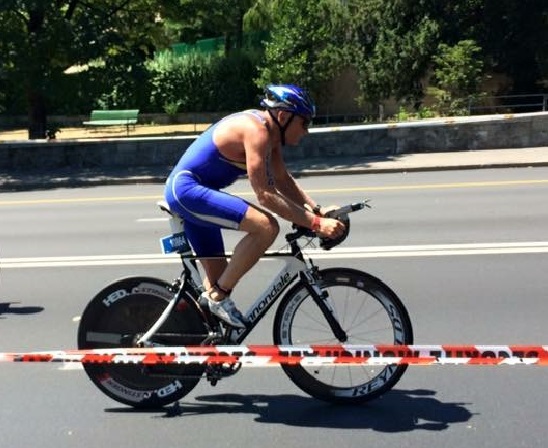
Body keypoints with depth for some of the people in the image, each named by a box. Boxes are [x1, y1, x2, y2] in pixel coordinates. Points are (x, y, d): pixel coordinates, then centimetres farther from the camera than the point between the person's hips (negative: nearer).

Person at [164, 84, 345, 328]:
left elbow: (283, 180, 12)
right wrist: (315, 223, -26)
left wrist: (318, 210, 1)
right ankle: (219, 296, -12)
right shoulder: (256, 131, -21)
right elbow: (266, 196, -26)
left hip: (186, 192, 11)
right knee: (266, 226, -25)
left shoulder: (268, 129, 9)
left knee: (218, 278, 13)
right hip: (188, 189, -11)